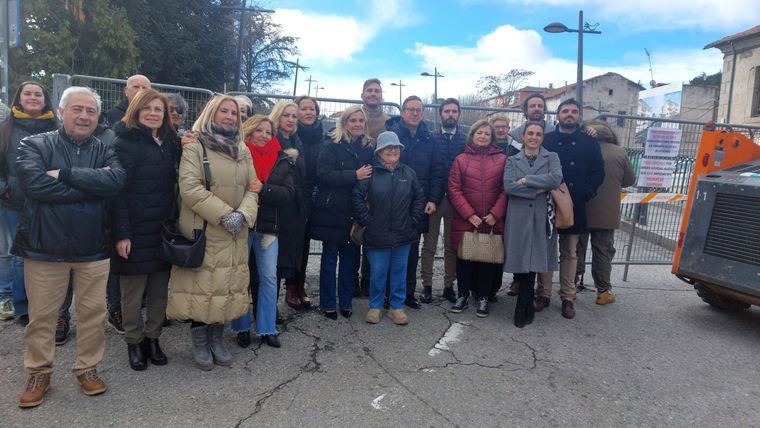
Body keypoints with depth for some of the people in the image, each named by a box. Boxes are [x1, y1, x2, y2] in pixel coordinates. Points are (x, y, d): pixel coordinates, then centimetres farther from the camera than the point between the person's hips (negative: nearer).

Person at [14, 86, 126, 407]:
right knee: (41, 316, 11)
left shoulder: (105, 151, 5)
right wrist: (92, 183, -17)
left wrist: (65, 173, -19)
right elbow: (35, 184, -20)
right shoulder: (35, 146, -1)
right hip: (45, 247, -1)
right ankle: (39, 373, 30)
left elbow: (116, 180, -16)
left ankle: (87, 368, 29)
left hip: (93, 250, 2)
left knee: (93, 312, 10)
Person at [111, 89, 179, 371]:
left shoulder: (169, 143, 12)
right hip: (135, 230, -5)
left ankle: (152, 338, 25)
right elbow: (118, 190, -13)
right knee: (133, 291, 6)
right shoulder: (126, 142, -7)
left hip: (164, 229, 6)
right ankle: (134, 342, 22)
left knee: (160, 290, 10)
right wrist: (121, 233, -18)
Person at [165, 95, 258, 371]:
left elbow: (252, 188, 7)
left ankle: (217, 338, 25)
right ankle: (199, 342, 19)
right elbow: (190, 187, -15)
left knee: (228, 285, 9)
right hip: (202, 231, -5)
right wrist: (224, 215, -19)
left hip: (235, 234, 5)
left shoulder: (243, 151, 13)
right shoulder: (194, 146, -4)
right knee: (201, 285, 2)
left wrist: (243, 215, -12)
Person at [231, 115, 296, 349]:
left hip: (268, 226, 2)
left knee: (269, 277, 7)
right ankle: (242, 327, 22)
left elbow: (289, 193, -5)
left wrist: (263, 189, -19)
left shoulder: (282, 160, 5)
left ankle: (267, 328, 19)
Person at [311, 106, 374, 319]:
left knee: (350, 257, 9)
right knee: (330, 258, 5)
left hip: (355, 213, 4)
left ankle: (345, 302, 21)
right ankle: (328, 304, 16)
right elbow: (323, 175, -15)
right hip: (332, 212, -4)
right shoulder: (332, 147, -4)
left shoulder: (369, 148, 10)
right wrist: (354, 176, -20)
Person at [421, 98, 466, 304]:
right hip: (433, 198, -1)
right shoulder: (430, 138, 3)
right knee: (429, 245, 5)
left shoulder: (466, 140, 5)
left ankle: (449, 285, 19)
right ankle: (427, 285, 14)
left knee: (452, 246, 9)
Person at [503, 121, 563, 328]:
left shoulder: (552, 157, 11)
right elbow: (509, 186, -6)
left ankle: (522, 310, 11)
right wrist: (538, 190, -11)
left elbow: (556, 179, -10)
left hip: (541, 218, 0)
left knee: (531, 264, -3)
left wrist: (526, 180, -10)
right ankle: (528, 306, 21)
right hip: (518, 218, 1)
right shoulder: (512, 160, 12)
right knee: (520, 264, 0)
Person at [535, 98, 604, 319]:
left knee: (569, 253, 8)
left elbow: (598, 172, 5)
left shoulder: (589, 142, 7)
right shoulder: (545, 140, 4)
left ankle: (567, 298, 17)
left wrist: (584, 195, -6)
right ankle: (543, 294, 15)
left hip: (574, 206, 1)